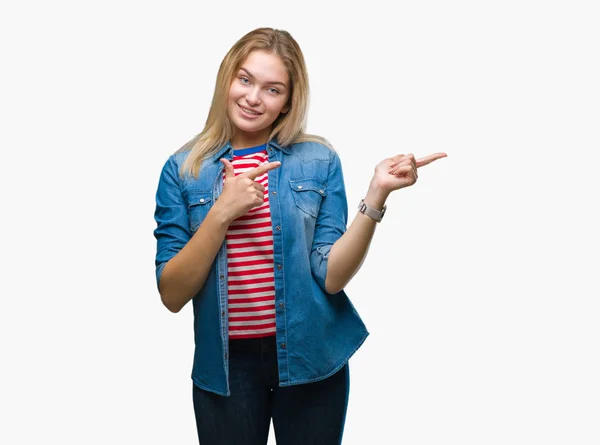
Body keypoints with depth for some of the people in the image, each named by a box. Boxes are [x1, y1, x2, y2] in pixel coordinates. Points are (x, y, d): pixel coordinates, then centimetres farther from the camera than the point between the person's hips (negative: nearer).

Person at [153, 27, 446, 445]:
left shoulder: (319, 161, -4)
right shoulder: (183, 170, -2)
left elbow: (330, 276, -10)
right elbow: (172, 294, -8)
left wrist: (377, 193, -20)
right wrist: (222, 212, -19)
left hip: (310, 359, 0)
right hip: (226, 365, 1)